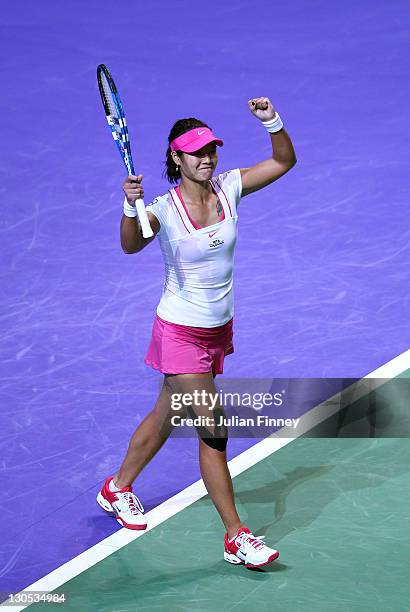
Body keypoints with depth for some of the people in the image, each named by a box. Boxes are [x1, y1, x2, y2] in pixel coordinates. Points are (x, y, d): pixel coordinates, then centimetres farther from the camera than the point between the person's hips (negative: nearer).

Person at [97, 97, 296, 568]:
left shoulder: (228, 188, -4)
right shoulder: (164, 209, -19)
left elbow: (284, 161, -1)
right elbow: (131, 245, -37)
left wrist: (272, 121, -19)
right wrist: (130, 207, -56)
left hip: (217, 329, 6)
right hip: (180, 332, -6)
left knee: (165, 417, 22)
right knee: (213, 433, -9)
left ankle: (117, 488, 44)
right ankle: (236, 538, -3)